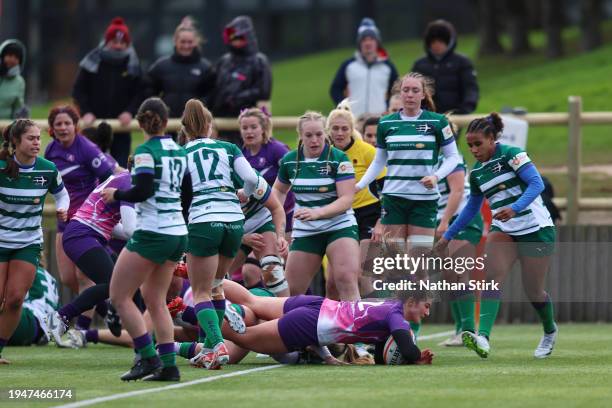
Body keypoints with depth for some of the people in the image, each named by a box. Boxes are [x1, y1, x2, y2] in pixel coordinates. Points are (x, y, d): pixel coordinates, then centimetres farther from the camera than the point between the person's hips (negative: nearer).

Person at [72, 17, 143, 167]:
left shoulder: (133, 65, 2)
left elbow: (139, 94, 3)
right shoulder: (92, 62, -2)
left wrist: (130, 112, -15)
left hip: (121, 127, 1)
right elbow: (79, 90, 0)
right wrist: (86, 112, -13)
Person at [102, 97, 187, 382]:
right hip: (178, 234, 8)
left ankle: (148, 358, -6)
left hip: (151, 233, -8)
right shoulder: (179, 151, 10)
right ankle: (168, 365, 6)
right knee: (155, 300, 14)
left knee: (119, 297, 1)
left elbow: (143, 190, -20)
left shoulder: (146, 151, -11)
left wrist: (116, 194, -4)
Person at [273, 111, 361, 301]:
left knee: (346, 280, -24)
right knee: (291, 290, 5)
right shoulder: (289, 160, 2)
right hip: (304, 232, 4)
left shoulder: (338, 159, -10)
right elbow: (279, 190, 23)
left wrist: (317, 212, -31)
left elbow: (346, 199, -17)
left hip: (339, 226, -4)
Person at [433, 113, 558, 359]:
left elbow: (537, 183, -20)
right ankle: (483, 338, -35)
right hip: (503, 230, 5)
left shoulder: (511, 154, -11)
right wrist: (447, 237, 21)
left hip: (536, 228, -5)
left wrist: (515, 208, -36)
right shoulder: (476, 173, 8)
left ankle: (550, 332, 33)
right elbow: (472, 207, 21)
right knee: (492, 276, -20)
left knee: (533, 291, 1)